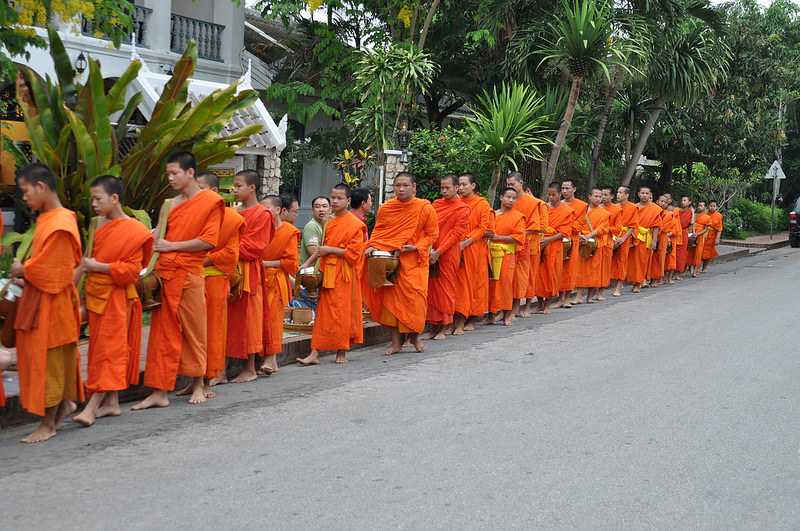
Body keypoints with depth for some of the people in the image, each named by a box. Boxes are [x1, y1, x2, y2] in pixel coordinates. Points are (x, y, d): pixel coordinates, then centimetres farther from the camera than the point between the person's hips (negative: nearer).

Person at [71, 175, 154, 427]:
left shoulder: (133, 231, -12)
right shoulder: (99, 224, 11)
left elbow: (131, 270, -16)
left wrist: (97, 266, -17)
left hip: (116, 297, -8)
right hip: (96, 294, 8)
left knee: (108, 349, -7)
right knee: (100, 347, 10)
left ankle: (92, 406, -9)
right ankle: (111, 403, 17)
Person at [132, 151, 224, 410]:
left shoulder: (211, 201, -2)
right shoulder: (170, 204, 16)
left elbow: (208, 241, -10)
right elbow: (158, 239, 18)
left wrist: (172, 246, -9)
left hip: (189, 274, -5)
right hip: (163, 273, 5)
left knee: (194, 331, 5)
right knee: (162, 333, 3)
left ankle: (198, 385, 21)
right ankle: (159, 392, 6)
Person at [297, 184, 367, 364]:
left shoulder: (355, 224, -7)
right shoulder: (328, 222, 12)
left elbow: (353, 253, -14)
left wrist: (329, 250, -14)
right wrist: (307, 264, 11)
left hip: (344, 274, -5)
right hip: (327, 271, 5)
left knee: (343, 311, 0)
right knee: (324, 311, 3)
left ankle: (342, 351, 13)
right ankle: (315, 353, 2)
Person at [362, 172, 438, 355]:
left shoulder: (425, 209, -4)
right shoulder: (385, 208, 3)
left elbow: (432, 234, 0)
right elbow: (378, 231, 15)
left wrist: (416, 247, -15)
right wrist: (372, 246, -4)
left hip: (414, 261, -2)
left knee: (414, 298, -5)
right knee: (390, 298, 1)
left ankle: (414, 336, 21)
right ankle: (396, 343, 10)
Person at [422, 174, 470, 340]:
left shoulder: (463, 209, -2)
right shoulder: (436, 204, 13)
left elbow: (456, 233, -9)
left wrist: (439, 252, -17)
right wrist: (429, 249, -3)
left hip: (448, 255, -4)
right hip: (431, 253, 4)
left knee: (446, 289, 0)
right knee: (431, 289, 4)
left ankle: (443, 329, 9)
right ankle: (433, 328, 12)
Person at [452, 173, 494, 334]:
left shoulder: (483, 204, 0)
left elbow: (483, 228, -5)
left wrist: (466, 242, -15)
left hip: (476, 249, -2)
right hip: (457, 248, 3)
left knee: (475, 283, 1)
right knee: (460, 282, -1)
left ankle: (471, 321, 7)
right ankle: (460, 322, 0)